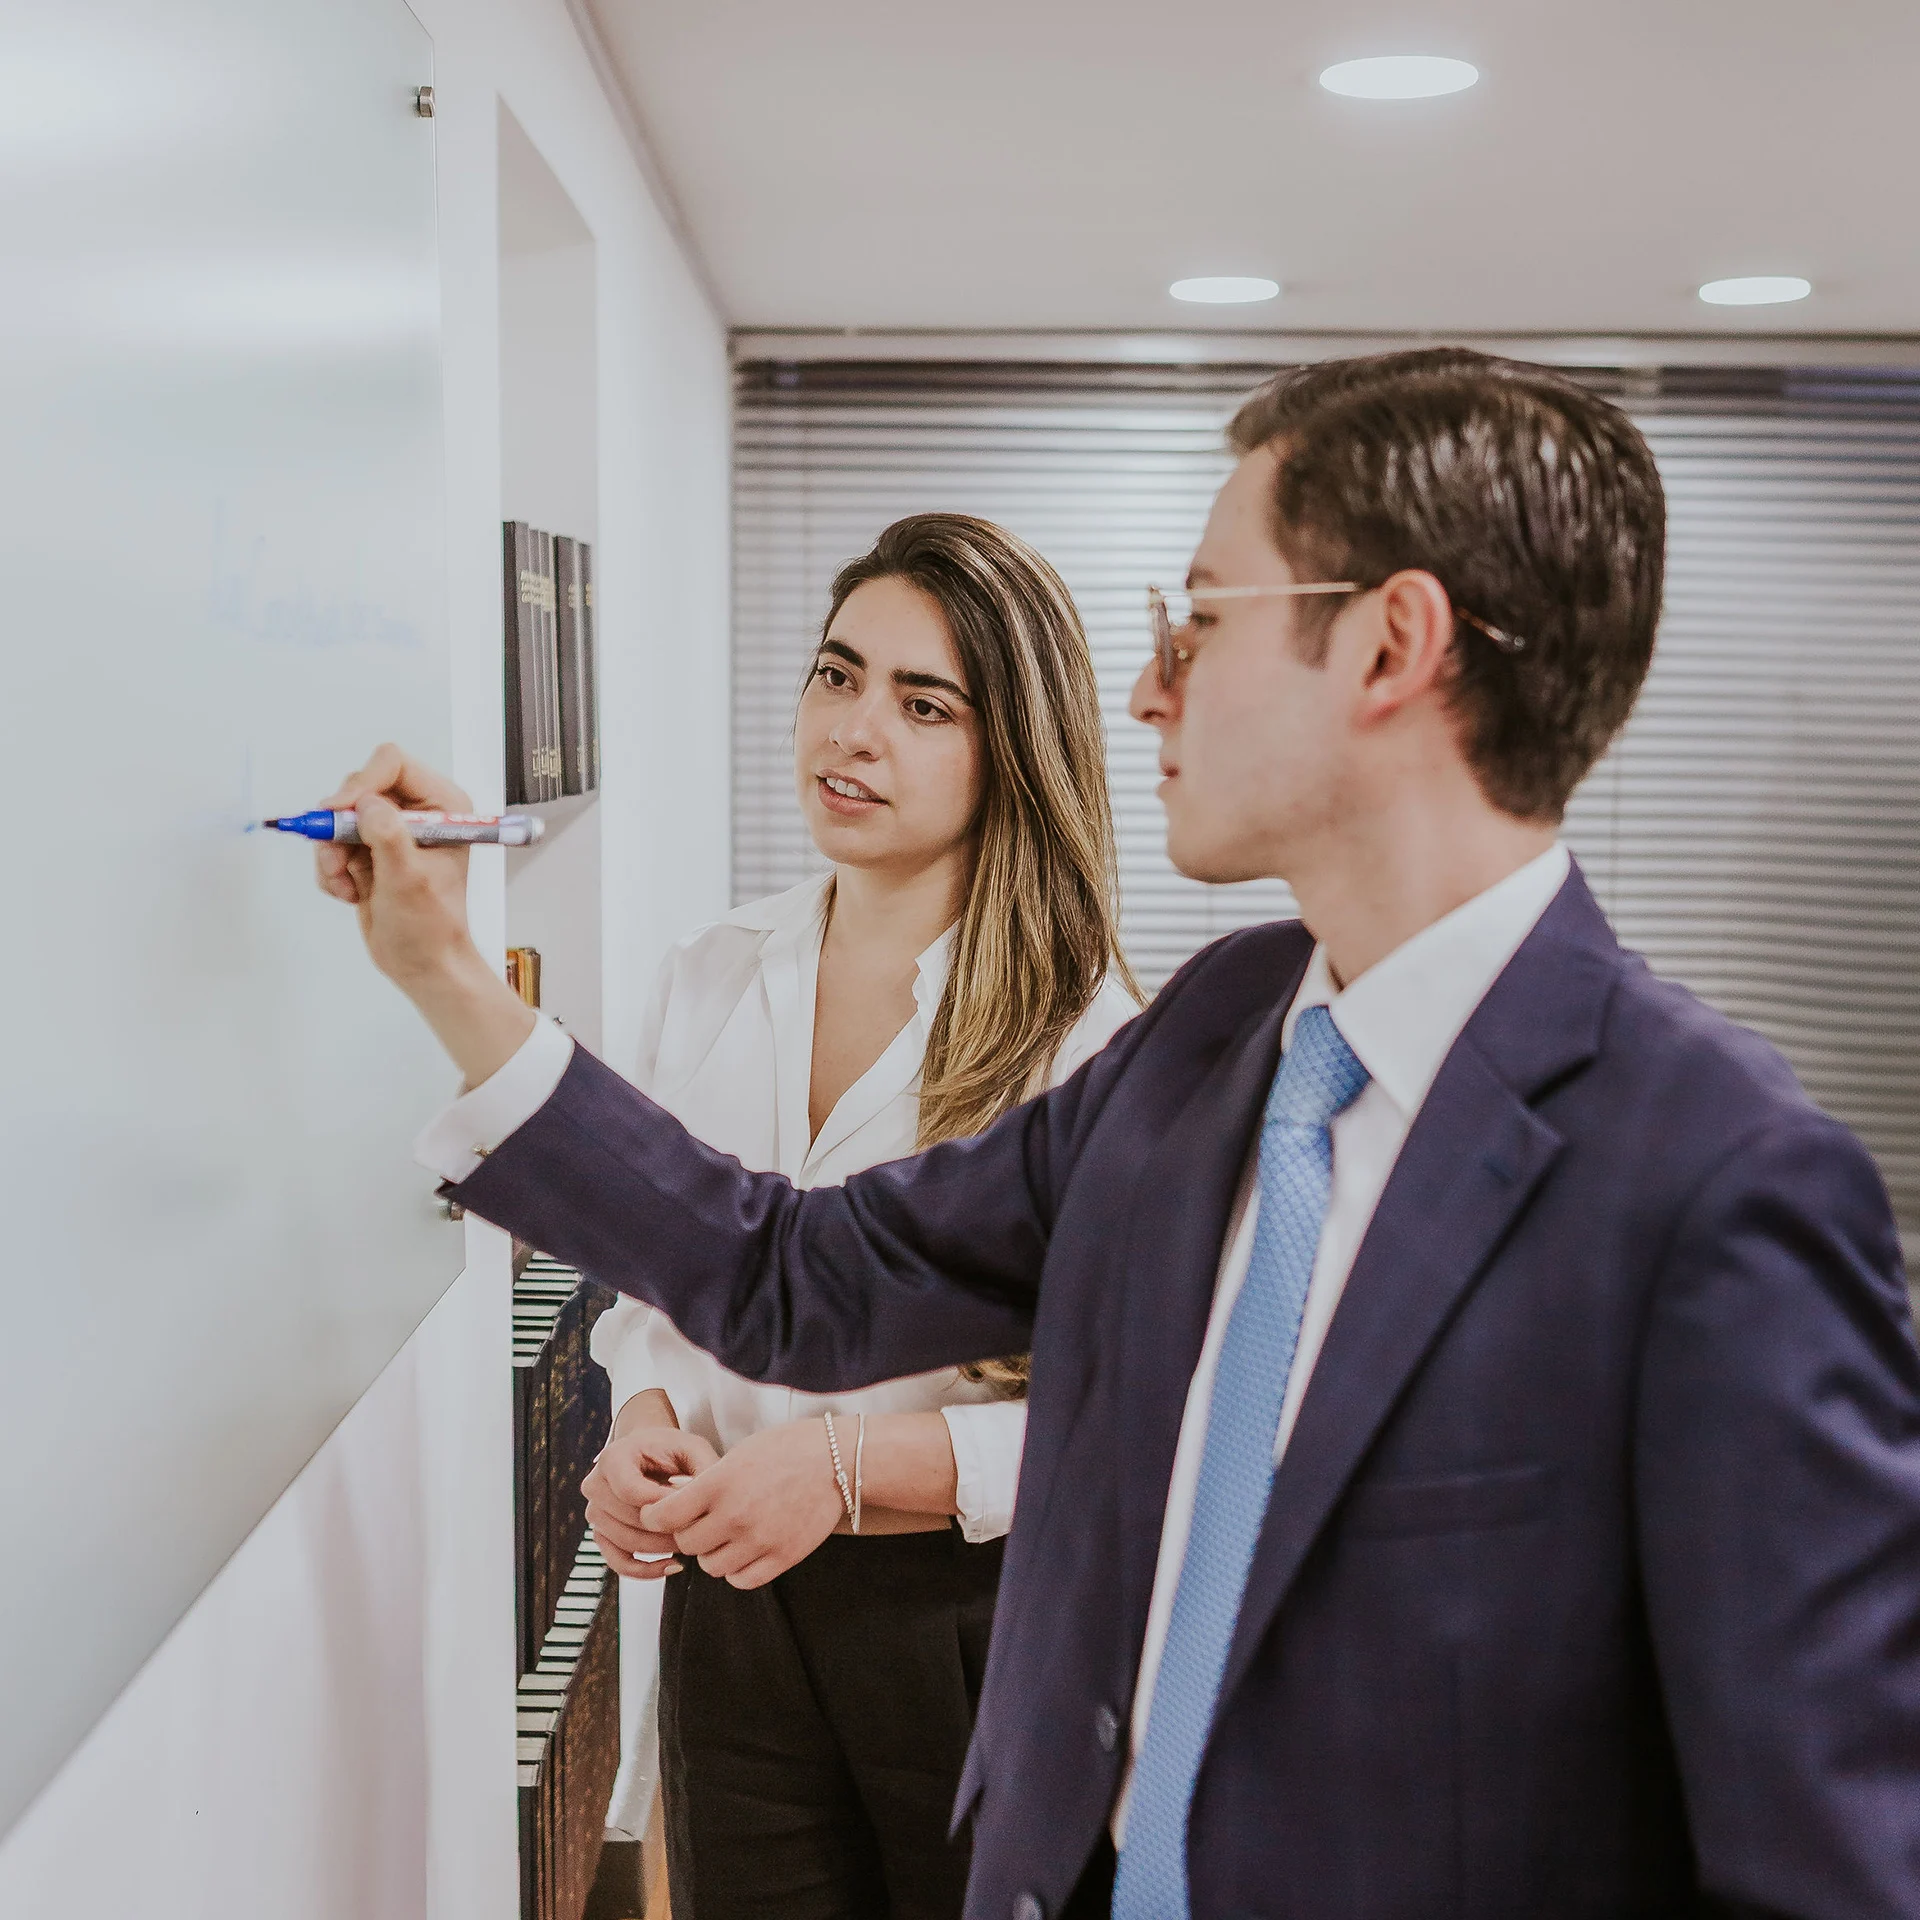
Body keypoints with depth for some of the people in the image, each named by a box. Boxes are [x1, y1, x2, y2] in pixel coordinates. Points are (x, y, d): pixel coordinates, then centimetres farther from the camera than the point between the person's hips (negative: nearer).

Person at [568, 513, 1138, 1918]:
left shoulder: (1092, 1035, -15)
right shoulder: (710, 982, 3)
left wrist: (860, 1464, -24)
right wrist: (646, 1418, -6)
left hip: (978, 1626, -4)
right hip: (732, 1607, 4)